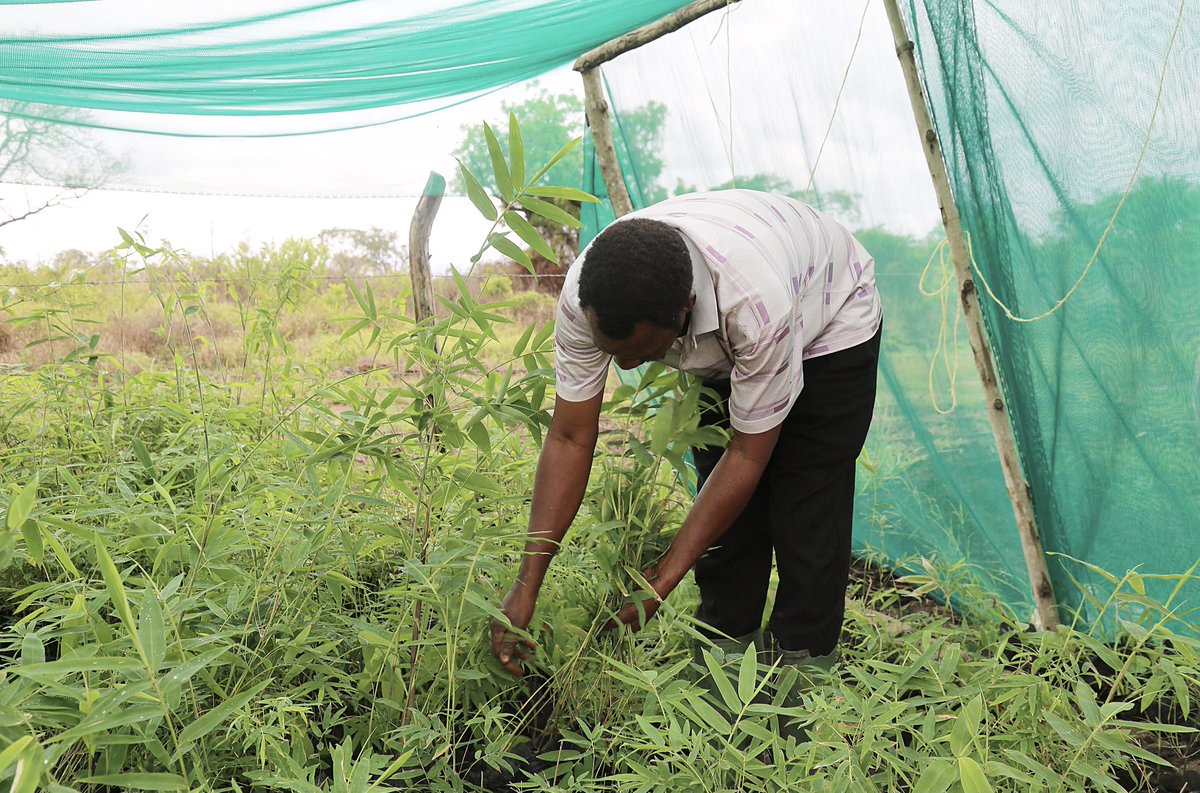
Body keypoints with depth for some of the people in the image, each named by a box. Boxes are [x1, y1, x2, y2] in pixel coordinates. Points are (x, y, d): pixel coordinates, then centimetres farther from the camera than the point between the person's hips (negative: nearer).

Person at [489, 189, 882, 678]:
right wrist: (526, 585, -26)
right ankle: (725, 650, 17)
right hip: (719, 346, 4)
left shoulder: (757, 304, -46)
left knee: (807, 509, -10)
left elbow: (749, 454, -32)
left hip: (828, 324, -4)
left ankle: (802, 664, 7)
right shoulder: (584, 295, -33)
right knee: (722, 506, -1)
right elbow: (570, 439, -24)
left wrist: (665, 577, -30)